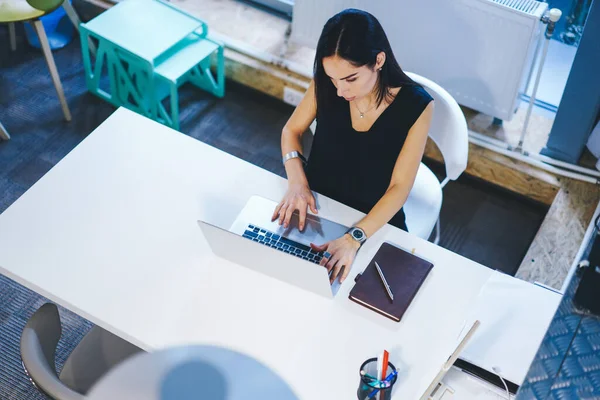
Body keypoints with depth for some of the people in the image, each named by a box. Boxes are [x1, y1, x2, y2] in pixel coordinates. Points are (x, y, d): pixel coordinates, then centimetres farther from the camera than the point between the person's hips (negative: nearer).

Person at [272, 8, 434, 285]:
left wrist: (354, 238, -34)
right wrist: (297, 183, -20)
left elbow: (400, 187, -21)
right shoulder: (326, 84, -15)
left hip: (375, 220, -2)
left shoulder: (416, 106, -22)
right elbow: (292, 131, -1)